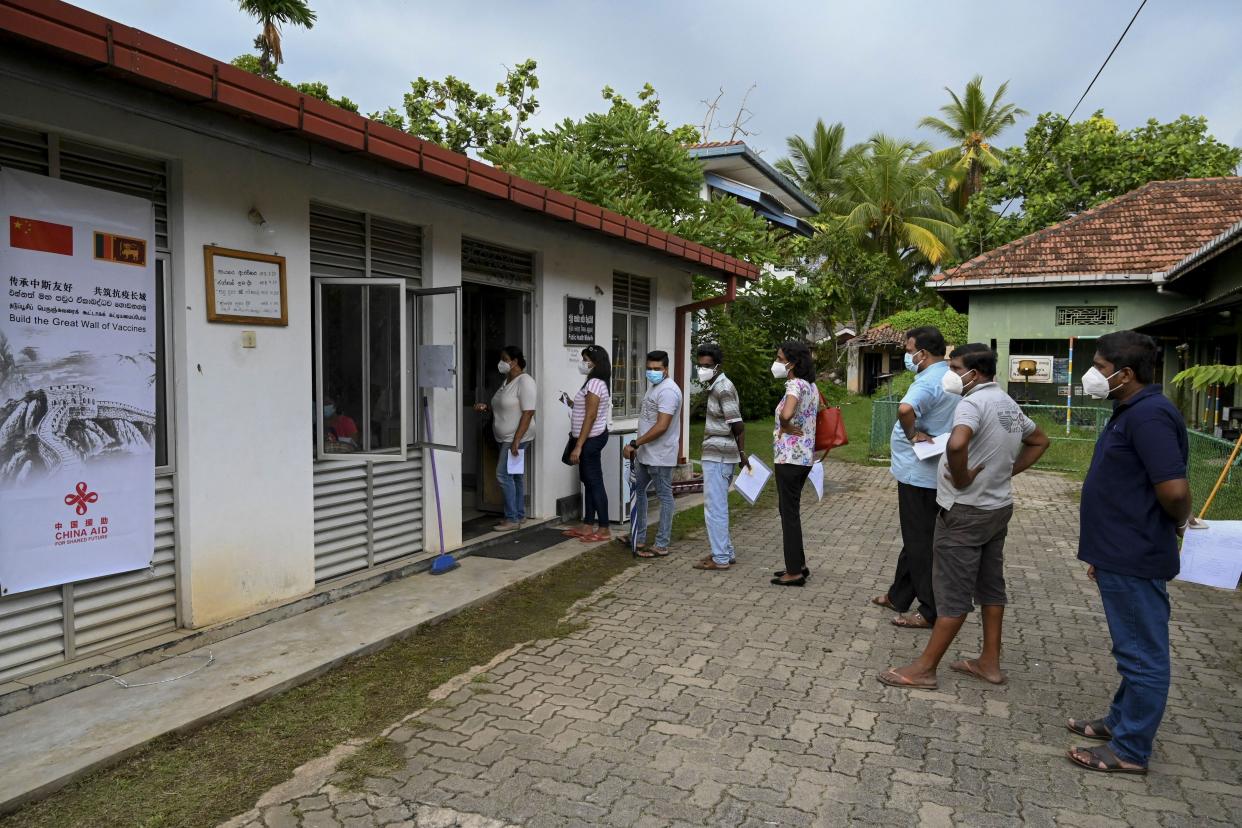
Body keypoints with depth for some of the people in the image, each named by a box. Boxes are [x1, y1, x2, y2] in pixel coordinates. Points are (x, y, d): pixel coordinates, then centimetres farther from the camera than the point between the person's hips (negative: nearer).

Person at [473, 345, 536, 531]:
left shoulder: (524, 382, -15)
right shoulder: (507, 381, 14)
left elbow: (528, 413, -21)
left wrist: (516, 441, -24)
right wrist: (486, 407, 6)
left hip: (516, 438, -9)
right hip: (506, 438, 9)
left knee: (503, 475, -10)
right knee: (516, 476, 12)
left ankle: (512, 519, -4)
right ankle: (519, 516, 20)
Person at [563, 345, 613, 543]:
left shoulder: (594, 383, -17)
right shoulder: (596, 382, 14)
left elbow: (590, 417, -21)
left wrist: (578, 446, -22)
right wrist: (572, 404, 12)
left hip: (591, 439, -11)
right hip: (591, 438, 11)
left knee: (595, 482, -5)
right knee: (588, 481, 13)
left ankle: (604, 529, 1)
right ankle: (588, 526, 21)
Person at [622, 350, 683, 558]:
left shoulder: (668, 391, -19)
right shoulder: (654, 387, 13)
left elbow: (661, 427, -26)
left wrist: (634, 443, -23)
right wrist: (637, 446, 19)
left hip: (660, 456, -11)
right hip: (645, 454, 11)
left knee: (664, 497, -1)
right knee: (638, 492, 17)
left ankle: (662, 546, 5)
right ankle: (638, 538, 28)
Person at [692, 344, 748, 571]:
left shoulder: (723, 388, -15)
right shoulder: (717, 386, 15)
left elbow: (737, 426, -18)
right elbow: (738, 426, 19)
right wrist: (742, 453, 19)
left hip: (717, 455, -10)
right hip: (719, 455, 10)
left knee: (714, 506, -5)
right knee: (717, 505, 17)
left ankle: (720, 559, 0)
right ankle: (726, 552, 25)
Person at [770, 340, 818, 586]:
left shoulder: (795, 384, -18)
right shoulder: (811, 386, 11)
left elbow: (786, 414, -36)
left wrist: (785, 427, -17)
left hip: (790, 457, -9)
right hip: (805, 456, 9)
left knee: (789, 513, 0)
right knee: (790, 511, 19)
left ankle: (794, 572, 8)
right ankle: (798, 564, 27)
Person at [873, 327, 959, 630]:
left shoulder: (928, 382, -22)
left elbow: (905, 409, -43)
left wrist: (912, 434, -24)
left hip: (919, 474, -10)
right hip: (932, 472, 10)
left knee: (920, 541, 0)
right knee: (915, 537, 18)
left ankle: (931, 611, 9)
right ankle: (899, 596, 31)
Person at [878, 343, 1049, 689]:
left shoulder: (973, 403, -19)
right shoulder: (1010, 404, 11)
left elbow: (957, 444, -39)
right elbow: (1039, 441, 27)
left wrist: (960, 478, -22)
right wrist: (1008, 471, 15)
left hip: (966, 511, -9)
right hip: (998, 507, 9)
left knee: (953, 593, -3)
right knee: (991, 585, 16)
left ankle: (925, 668, 7)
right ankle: (990, 662, 25)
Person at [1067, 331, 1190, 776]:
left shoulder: (1149, 415, -21)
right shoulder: (1130, 412, 12)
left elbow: (1174, 489, -29)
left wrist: (1177, 524, -6)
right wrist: (1101, 551, 19)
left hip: (1135, 561, -10)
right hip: (1121, 555, 10)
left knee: (1142, 654, 2)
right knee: (1134, 650, 21)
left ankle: (1130, 751, 14)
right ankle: (1122, 721, 36)